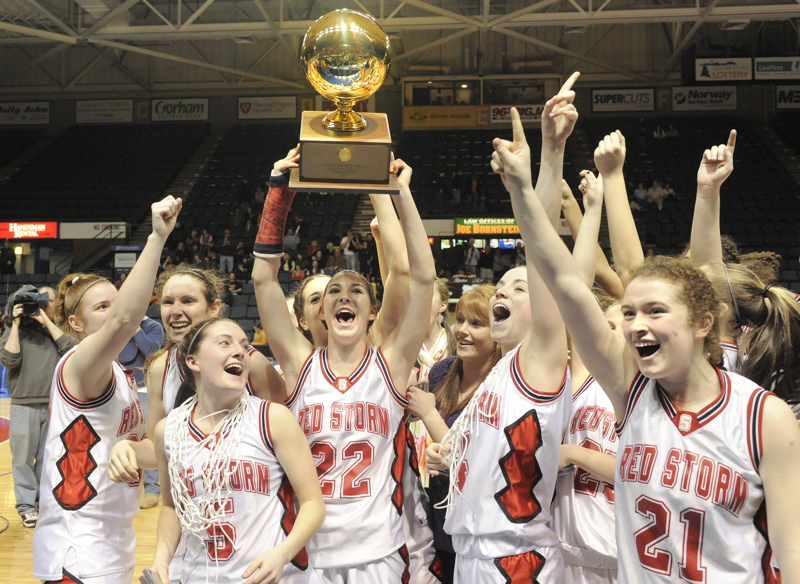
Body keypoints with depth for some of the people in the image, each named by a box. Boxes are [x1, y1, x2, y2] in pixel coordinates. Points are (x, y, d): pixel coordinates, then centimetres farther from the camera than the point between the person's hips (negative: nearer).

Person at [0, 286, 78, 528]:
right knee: (23, 458, 0)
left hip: (54, 406, 2)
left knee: (48, 458, 6)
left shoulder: (56, 330, 13)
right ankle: (26, 506, 9)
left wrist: (46, 321, -6)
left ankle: (43, 502, 15)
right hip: (24, 406, -2)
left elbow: (70, 348, -7)